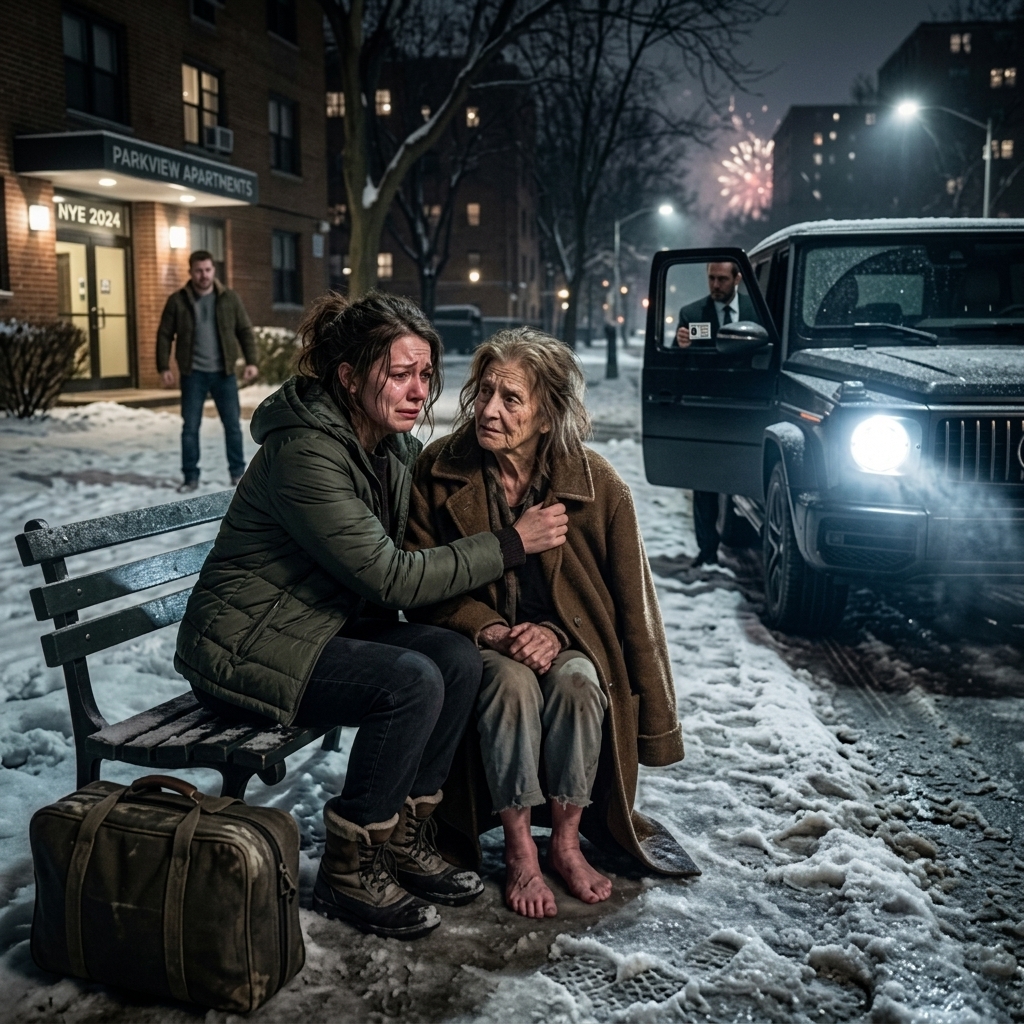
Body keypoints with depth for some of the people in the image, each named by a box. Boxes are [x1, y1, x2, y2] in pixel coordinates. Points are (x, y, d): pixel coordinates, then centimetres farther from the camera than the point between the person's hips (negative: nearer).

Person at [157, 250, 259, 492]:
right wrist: (164, 367, -4)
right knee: (190, 427, 4)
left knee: (233, 425, 5)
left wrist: (251, 361, -4)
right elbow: (164, 335, 3)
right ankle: (190, 476, 13)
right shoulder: (178, 301, 1)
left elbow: (245, 331, 5)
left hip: (224, 373, 1)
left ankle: (238, 473, 17)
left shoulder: (229, 298, 3)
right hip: (193, 374, 0)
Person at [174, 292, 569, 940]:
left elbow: (394, 562, 10)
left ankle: (404, 839, 3)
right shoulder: (306, 455, -26)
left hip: (327, 625, 8)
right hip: (242, 648, -8)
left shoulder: (396, 448, 2)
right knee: (411, 682, -26)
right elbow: (390, 577, -27)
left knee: (458, 659, -11)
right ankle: (349, 871, -9)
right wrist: (512, 544, -23)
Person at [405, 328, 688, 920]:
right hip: (479, 641, 0)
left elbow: (631, 600, -2)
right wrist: (489, 631, -20)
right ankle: (519, 851, -16)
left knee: (577, 683, -31)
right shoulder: (439, 471, -9)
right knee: (512, 683, -32)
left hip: (567, 639, 0)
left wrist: (555, 633, -18)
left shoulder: (597, 486, -11)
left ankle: (567, 842, -11)